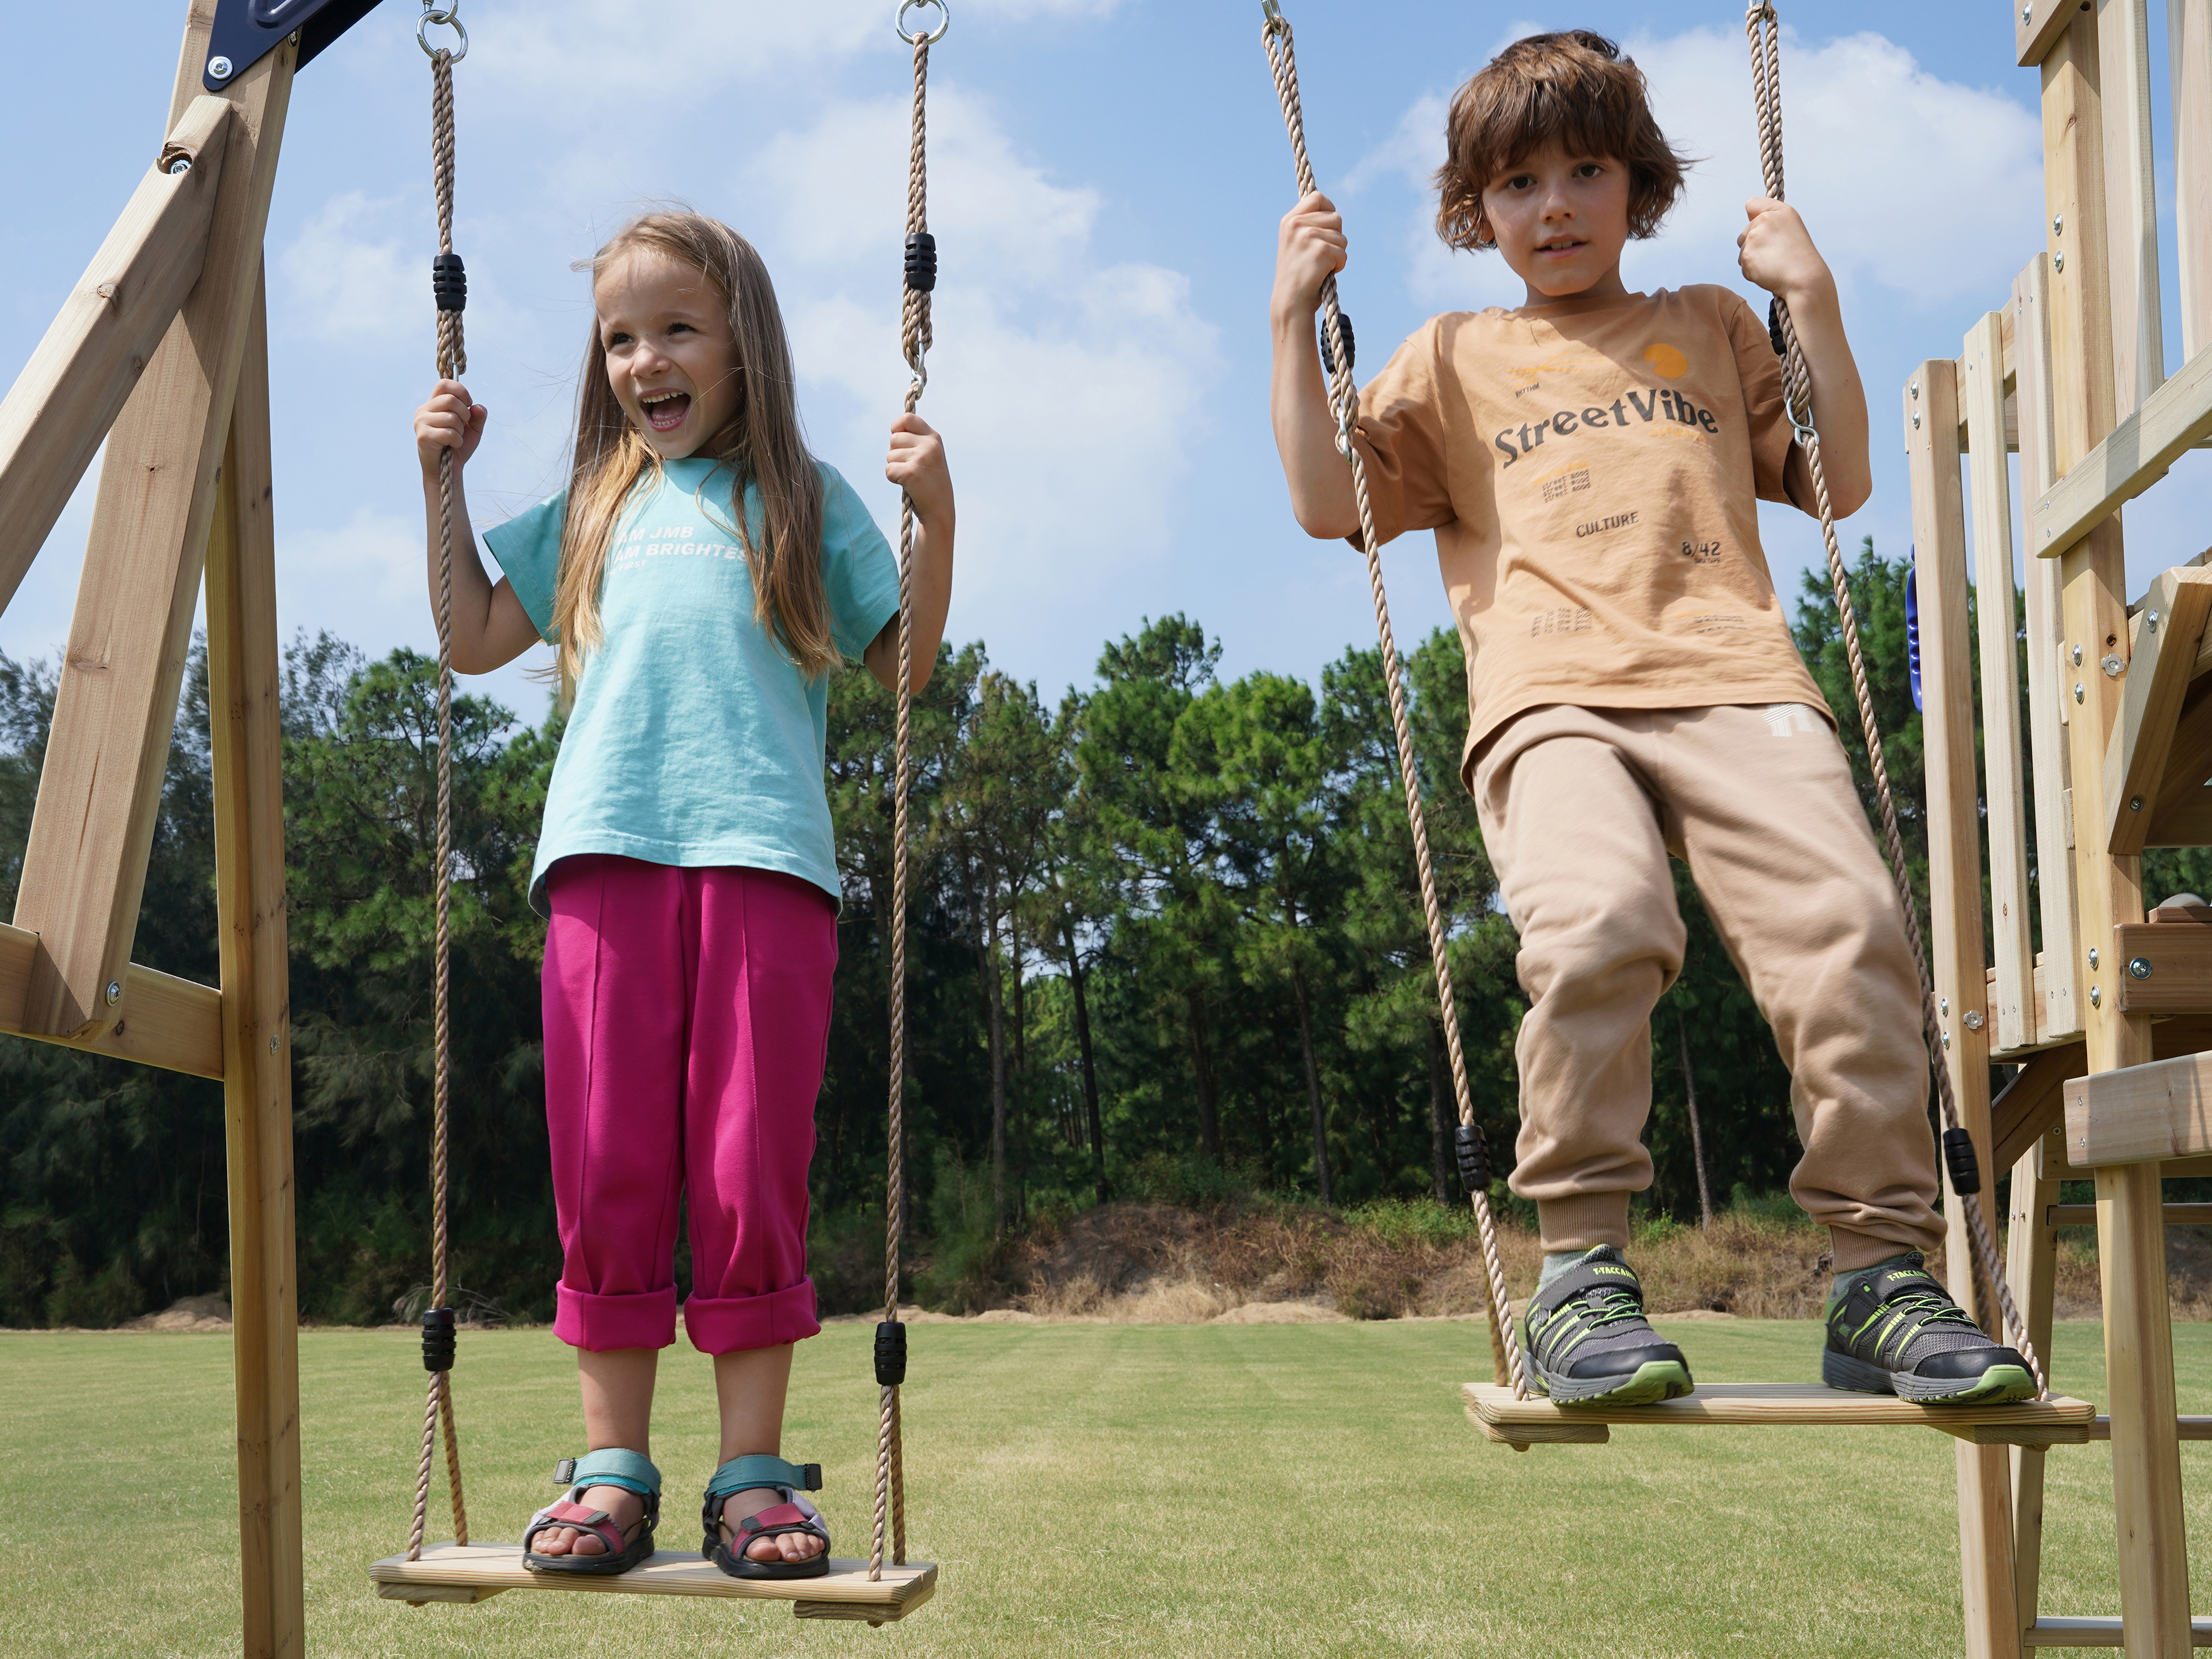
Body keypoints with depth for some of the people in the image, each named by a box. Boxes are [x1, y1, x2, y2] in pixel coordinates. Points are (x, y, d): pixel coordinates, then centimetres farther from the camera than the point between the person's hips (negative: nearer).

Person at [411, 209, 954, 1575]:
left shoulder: (803, 498, 17)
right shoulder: (596, 509, 25)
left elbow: (905, 665, 12)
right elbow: (475, 638, 26)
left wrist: (936, 516, -1)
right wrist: (443, 482, 21)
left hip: (765, 853, -2)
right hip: (605, 849, 3)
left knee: (752, 1170, -5)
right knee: (607, 1168, -1)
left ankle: (754, 1471, 3)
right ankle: (615, 1469, 5)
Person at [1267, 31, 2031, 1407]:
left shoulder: (1712, 328, 29)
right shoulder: (1454, 357, 25)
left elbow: (1839, 483, 24)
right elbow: (1330, 504, 15)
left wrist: (1814, 297, 17)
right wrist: (1296, 320, 12)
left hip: (1733, 679, 2)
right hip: (1552, 698, -1)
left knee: (1848, 919, -24)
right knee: (1596, 920, -33)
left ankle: (1882, 1275, -16)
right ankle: (1582, 1269, -22)